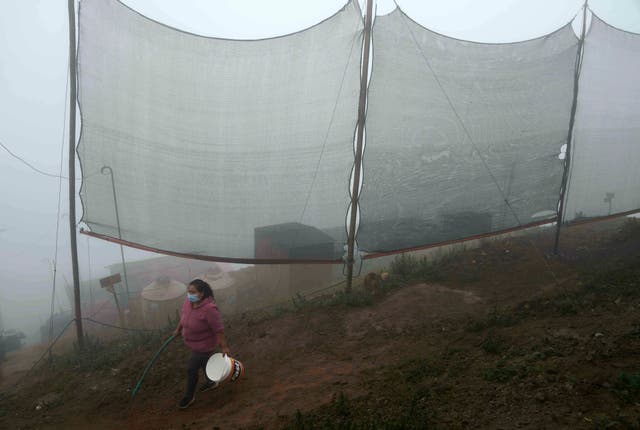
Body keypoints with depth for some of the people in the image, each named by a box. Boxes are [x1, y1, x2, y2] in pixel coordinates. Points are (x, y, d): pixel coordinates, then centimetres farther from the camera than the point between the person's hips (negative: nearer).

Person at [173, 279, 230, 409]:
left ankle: (189, 396, 31)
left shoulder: (209, 309, -36)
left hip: (204, 345, -7)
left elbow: (219, 329, -28)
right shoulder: (189, 301, -14)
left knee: (192, 370, 6)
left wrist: (224, 347, -23)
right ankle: (211, 382, 54)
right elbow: (184, 315, 8)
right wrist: (178, 329, 19)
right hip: (194, 342, 7)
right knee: (203, 362, 28)